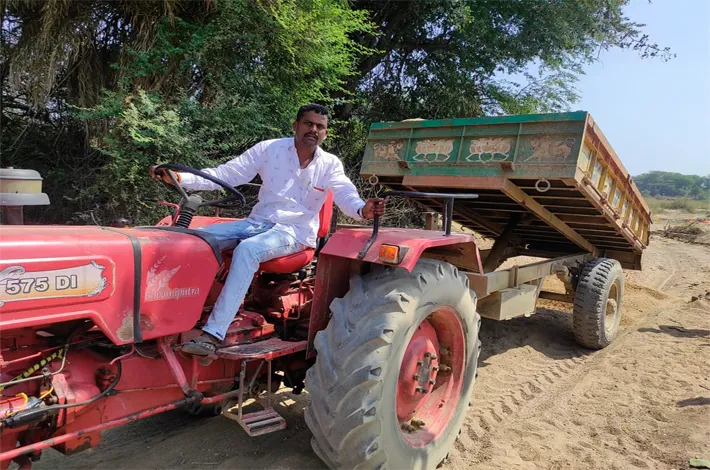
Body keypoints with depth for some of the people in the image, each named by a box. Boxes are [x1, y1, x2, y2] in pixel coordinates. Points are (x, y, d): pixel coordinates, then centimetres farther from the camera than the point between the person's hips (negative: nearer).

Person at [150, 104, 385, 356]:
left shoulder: (330, 165, 2)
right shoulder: (269, 149, 3)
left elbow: (347, 196, -11)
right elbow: (226, 174, 0)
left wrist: (363, 210, -37)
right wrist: (180, 178, -12)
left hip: (295, 231, -4)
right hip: (258, 222, 4)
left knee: (247, 249, -34)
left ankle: (213, 334, -35)